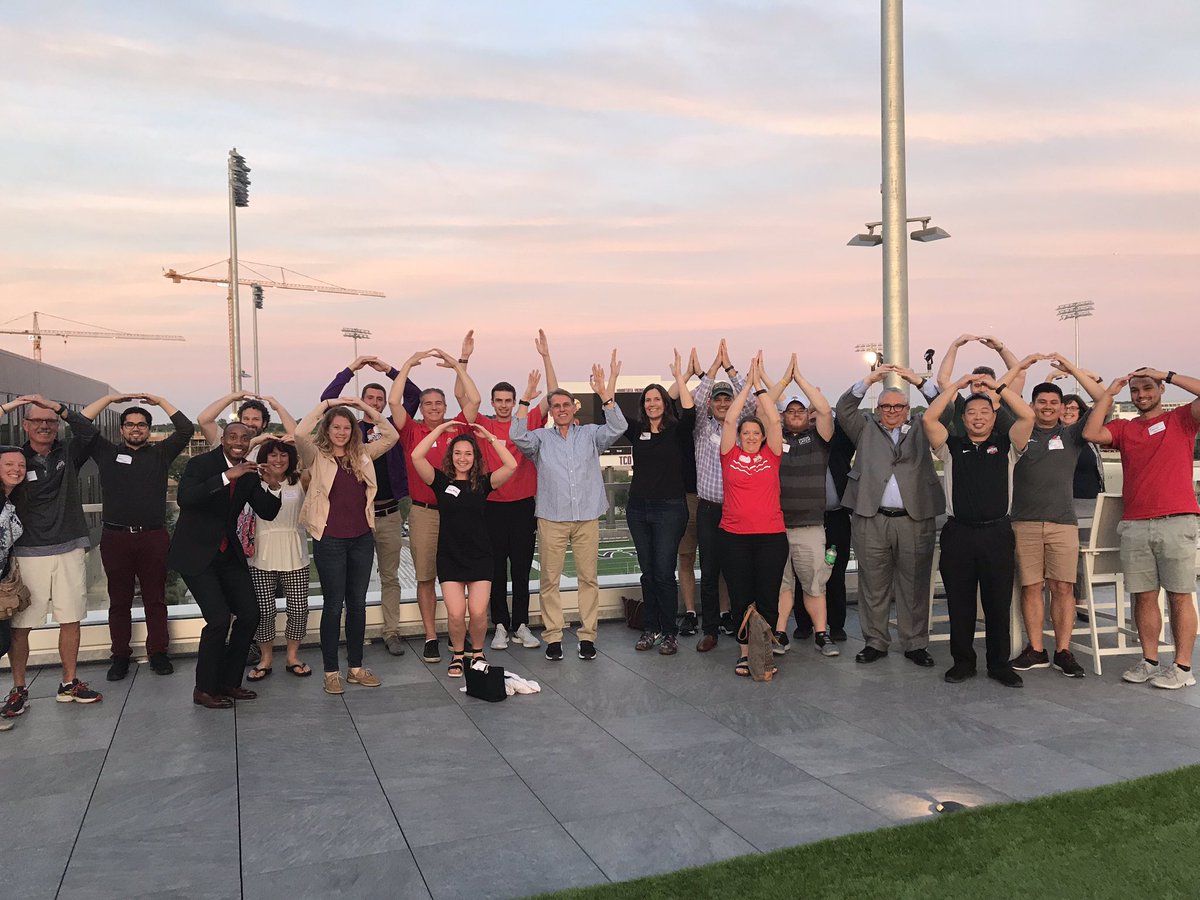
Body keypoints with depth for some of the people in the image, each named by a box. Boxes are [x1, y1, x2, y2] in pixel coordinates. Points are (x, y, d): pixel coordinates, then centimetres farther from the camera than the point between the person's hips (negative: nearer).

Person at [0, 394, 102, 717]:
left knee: (71, 619, 6)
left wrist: (57, 406, -12)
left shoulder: (68, 455, 8)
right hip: (28, 554, -2)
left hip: (69, 550, 2)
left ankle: (69, 684, 18)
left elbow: (89, 432, -8)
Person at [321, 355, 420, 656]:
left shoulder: (393, 427, 9)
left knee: (390, 577, 7)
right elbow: (327, 400, -4)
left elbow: (414, 395, 2)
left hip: (390, 514, 1)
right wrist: (352, 368, -6)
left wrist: (388, 369, -4)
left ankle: (391, 633, 12)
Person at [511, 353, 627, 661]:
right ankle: (553, 636, 10)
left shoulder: (590, 434, 10)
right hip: (551, 518, -1)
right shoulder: (541, 438, 8)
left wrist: (605, 393, -16)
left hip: (587, 517, 1)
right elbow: (518, 437, -11)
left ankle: (587, 635, 12)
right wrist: (526, 399, -18)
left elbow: (617, 428, -6)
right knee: (550, 579, 1)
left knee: (588, 577, 3)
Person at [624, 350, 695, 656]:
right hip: (638, 507, 4)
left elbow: (690, 413, -20)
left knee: (664, 572, -4)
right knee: (647, 572, 11)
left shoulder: (676, 431, -2)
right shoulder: (637, 431, 9)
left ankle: (670, 633, 6)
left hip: (669, 508, -4)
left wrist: (679, 379, -21)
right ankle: (650, 628, 20)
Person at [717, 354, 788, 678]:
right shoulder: (730, 456, 5)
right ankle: (745, 652, 16)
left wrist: (760, 384, -1)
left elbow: (774, 421, -2)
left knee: (768, 597, 3)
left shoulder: (771, 456, 6)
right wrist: (747, 383, -1)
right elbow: (729, 420, -2)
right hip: (734, 536, 0)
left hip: (771, 536, 0)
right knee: (740, 597, 4)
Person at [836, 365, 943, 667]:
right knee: (873, 587, 6)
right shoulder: (866, 428, 15)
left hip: (916, 520, 0)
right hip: (871, 520, 0)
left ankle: (915, 644, 16)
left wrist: (919, 381, -6)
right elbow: (844, 408, 2)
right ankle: (875, 642, 16)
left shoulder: (921, 429, 15)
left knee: (915, 588, 5)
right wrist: (869, 380, -9)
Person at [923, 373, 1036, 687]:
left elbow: (1028, 416, -3)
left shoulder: (1006, 445, 11)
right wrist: (958, 385, 1)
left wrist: (998, 386, 0)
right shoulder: (952, 447, 11)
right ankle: (963, 661, 18)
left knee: (999, 604, 6)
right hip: (958, 534, 1)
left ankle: (1000, 663, 17)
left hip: (997, 533, 0)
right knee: (960, 603, 7)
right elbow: (928, 418, -2)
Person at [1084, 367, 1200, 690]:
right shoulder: (1124, 428, 15)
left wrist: (1168, 375, -4)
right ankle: (1149, 661, 12)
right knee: (1144, 596, 5)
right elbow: (1091, 433, -2)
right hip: (1134, 526, 3)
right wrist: (1109, 393, 3)